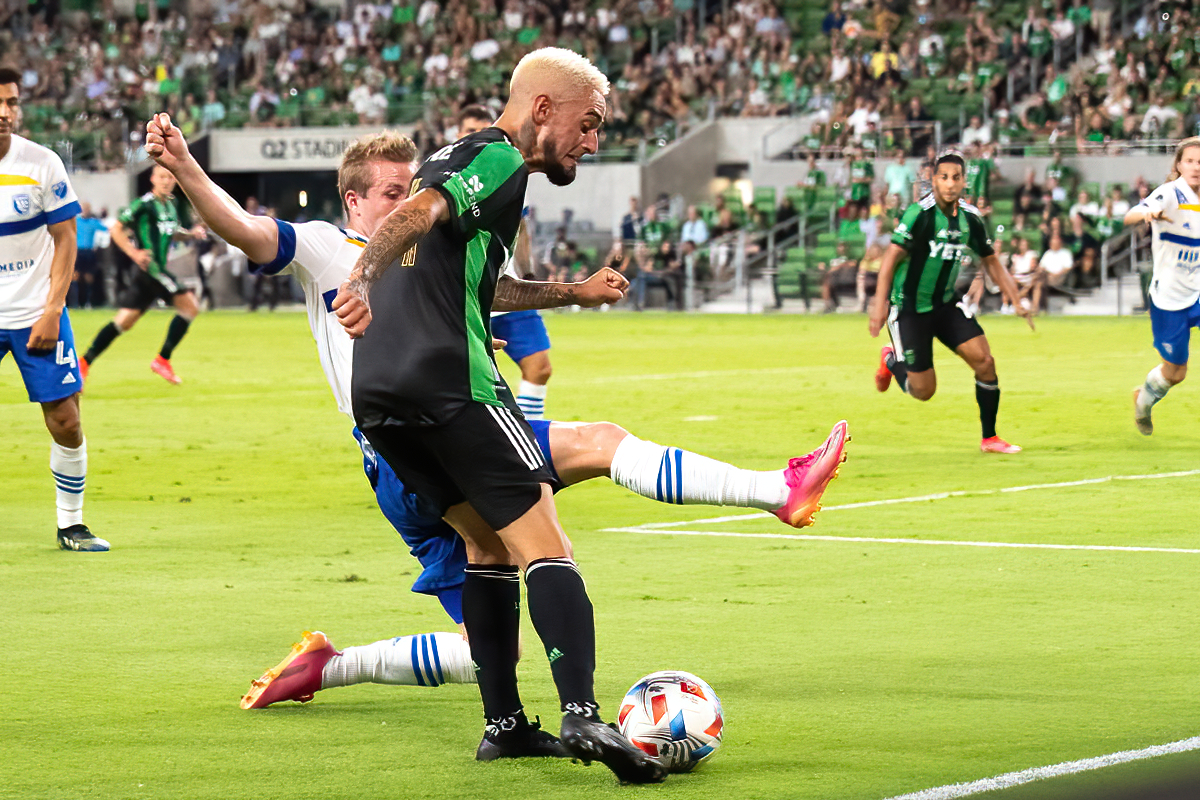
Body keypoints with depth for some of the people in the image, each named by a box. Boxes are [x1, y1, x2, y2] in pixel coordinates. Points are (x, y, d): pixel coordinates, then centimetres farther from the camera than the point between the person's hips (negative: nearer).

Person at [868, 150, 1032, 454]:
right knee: (923, 391, -3)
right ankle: (891, 360, 31)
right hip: (909, 308, -5)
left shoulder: (971, 218, -2)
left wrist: (1016, 301, 0)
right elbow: (891, 257, -22)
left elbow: (991, 261, 10)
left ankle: (989, 438, 3)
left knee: (984, 360, -11)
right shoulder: (920, 213, -20)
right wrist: (880, 305, -30)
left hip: (946, 304, 5)